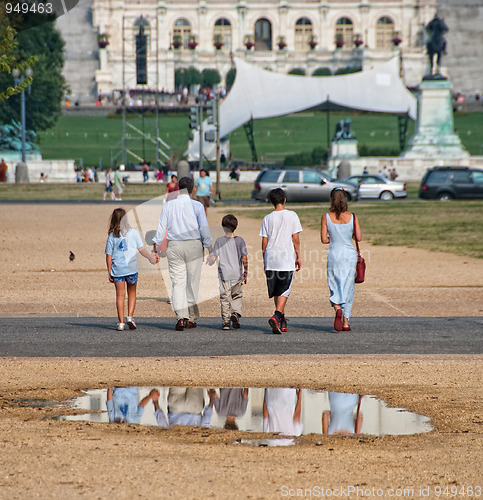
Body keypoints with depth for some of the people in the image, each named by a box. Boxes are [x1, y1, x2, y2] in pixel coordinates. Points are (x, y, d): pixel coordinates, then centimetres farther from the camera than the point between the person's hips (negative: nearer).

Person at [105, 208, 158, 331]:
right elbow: (141, 249, 2)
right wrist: (150, 257, 18)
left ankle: (121, 322, 0)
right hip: (131, 268, 0)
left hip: (117, 269, 0)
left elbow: (109, 256, -1)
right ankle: (130, 316, 3)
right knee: (132, 292, 17)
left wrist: (109, 272, 5)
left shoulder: (112, 236, -1)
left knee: (120, 294, 3)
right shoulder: (133, 233, -2)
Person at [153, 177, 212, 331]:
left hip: (174, 246, 1)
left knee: (177, 283, 0)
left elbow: (162, 227, 0)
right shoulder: (197, 206, -4)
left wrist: (156, 243, 5)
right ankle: (191, 318, 12)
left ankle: (181, 317, -17)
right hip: (194, 245, -1)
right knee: (192, 283, 8)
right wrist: (209, 246, 5)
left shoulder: (168, 206, 2)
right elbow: (204, 228, -3)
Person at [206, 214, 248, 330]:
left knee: (225, 298, 3)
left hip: (224, 274, -1)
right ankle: (235, 313, -8)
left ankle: (226, 321, -3)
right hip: (237, 274, 1)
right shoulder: (240, 241, 0)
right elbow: (244, 258, -1)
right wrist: (245, 272, 8)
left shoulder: (219, 241, -1)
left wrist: (209, 260, 19)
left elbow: (213, 257, -2)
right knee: (237, 296, 14)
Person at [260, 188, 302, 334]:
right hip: (286, 260, -3)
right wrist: (298, 257, 7)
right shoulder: (292, 215, -2)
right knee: (283, 292, -5)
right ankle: (276, 316, -25)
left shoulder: (267, 218, 4)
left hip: (271, 260, 3)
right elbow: (295, 239, -2)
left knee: (276, 292, 14)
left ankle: (282, 321, 22)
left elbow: (264, 242, 6)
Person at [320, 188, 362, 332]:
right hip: (350, 254, 1)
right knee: (348, 287, 9)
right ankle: (346, 322, 9)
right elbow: (359, 237, -2)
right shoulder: (352, 217, -4)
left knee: (335, 287, 8)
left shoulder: (326, 217, -5)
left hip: (334, 254, -1)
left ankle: (338, 309, -22)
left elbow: (323, 240, -5)